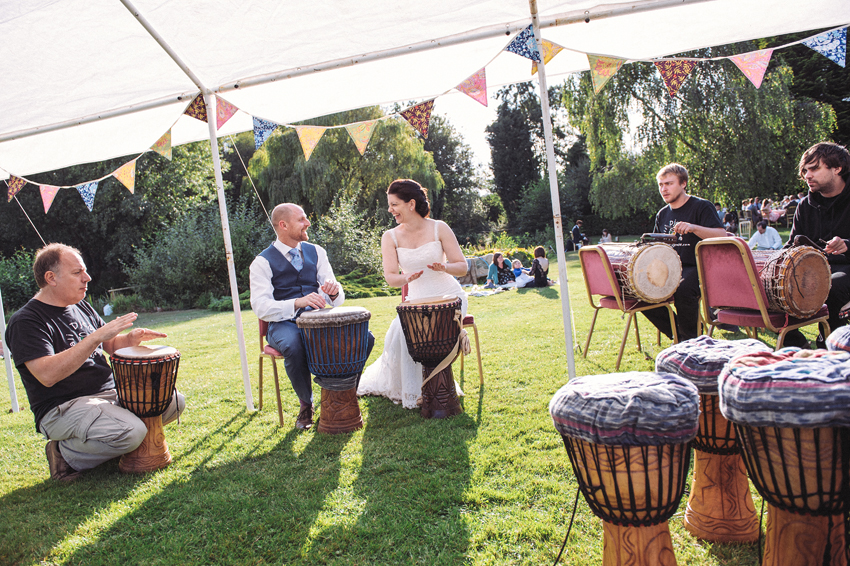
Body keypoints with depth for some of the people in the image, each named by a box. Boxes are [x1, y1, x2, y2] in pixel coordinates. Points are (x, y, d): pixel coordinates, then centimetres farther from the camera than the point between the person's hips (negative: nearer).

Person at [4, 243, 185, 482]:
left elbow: (111, 345, 21)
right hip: (63, 408, -8)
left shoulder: (82, 307, 13)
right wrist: (96, 337, -29)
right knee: (132, 432, -32)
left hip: (111, 394, 8)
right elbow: (47, 375, -26)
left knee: (174, 401, 1)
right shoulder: (25, 322, -13)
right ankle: (66, 454, -5)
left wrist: (132, 338, -3)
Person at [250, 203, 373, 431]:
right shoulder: (263, 262, -3)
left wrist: (334, 291, -19)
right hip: (283, 324, -4)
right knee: (294, 347, -38)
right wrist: (297, 303, -31)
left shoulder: (316, 252, 11)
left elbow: (337, 299, 7)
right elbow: (261, 307, -15)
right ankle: (306, 404, -9)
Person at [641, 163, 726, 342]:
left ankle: (690, 340, -13)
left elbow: (722, 236, -18)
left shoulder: (701, 207, -4)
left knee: (683, 291, -36)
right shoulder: (662, 214, 16)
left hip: (697, 267, -6)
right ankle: (676, 334, 2)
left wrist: (693, 228, -33)